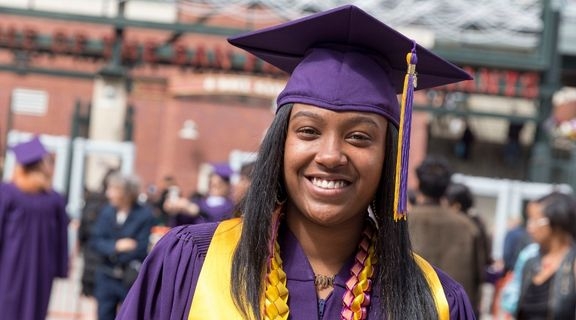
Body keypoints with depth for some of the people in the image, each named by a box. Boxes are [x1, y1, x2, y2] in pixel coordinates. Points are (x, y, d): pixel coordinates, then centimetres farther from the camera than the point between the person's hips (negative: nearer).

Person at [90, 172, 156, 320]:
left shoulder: (145, 215, -12)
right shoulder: (107, 211, 3)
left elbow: (142, 249, -15)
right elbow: (95, 241, 0)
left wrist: (111, 253, -9)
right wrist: (115, 246, -18)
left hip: (132, 280, -4)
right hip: (106, 278, 5)